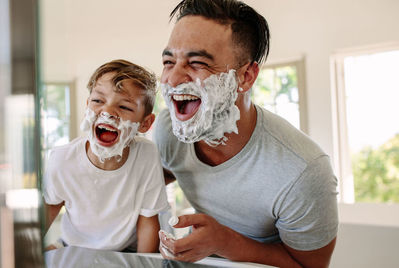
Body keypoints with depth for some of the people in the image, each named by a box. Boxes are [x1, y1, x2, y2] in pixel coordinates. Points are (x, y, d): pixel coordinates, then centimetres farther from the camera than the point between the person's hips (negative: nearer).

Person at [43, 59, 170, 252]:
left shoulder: (147, 156, -25)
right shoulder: (61, 160, -19)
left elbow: (147, 223, -12)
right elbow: (51, 204, 3)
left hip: (127, 251, -1)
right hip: (74, 247, 2)